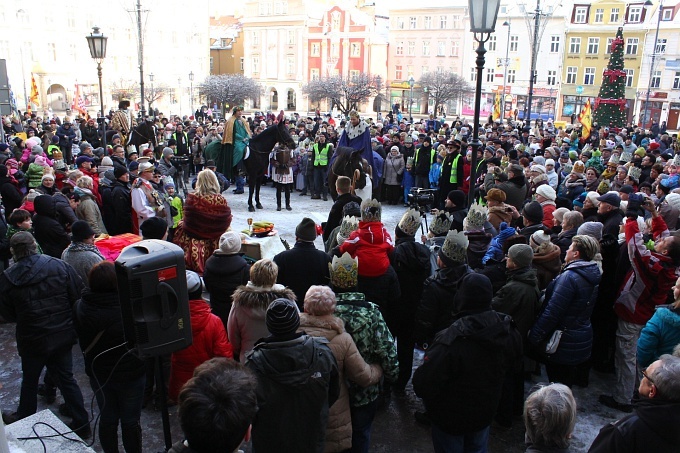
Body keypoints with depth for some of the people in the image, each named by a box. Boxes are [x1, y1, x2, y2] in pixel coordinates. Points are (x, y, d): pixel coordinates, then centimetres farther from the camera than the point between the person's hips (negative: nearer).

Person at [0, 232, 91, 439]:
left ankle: (23, 419, 44)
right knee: (66, 378, 15)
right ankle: (82, 424, 20)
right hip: (64, 335, 2)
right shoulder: (59, 266, -13)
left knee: (29, 381, 21)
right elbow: (79, 296, -10)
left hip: (32, 339, -1)